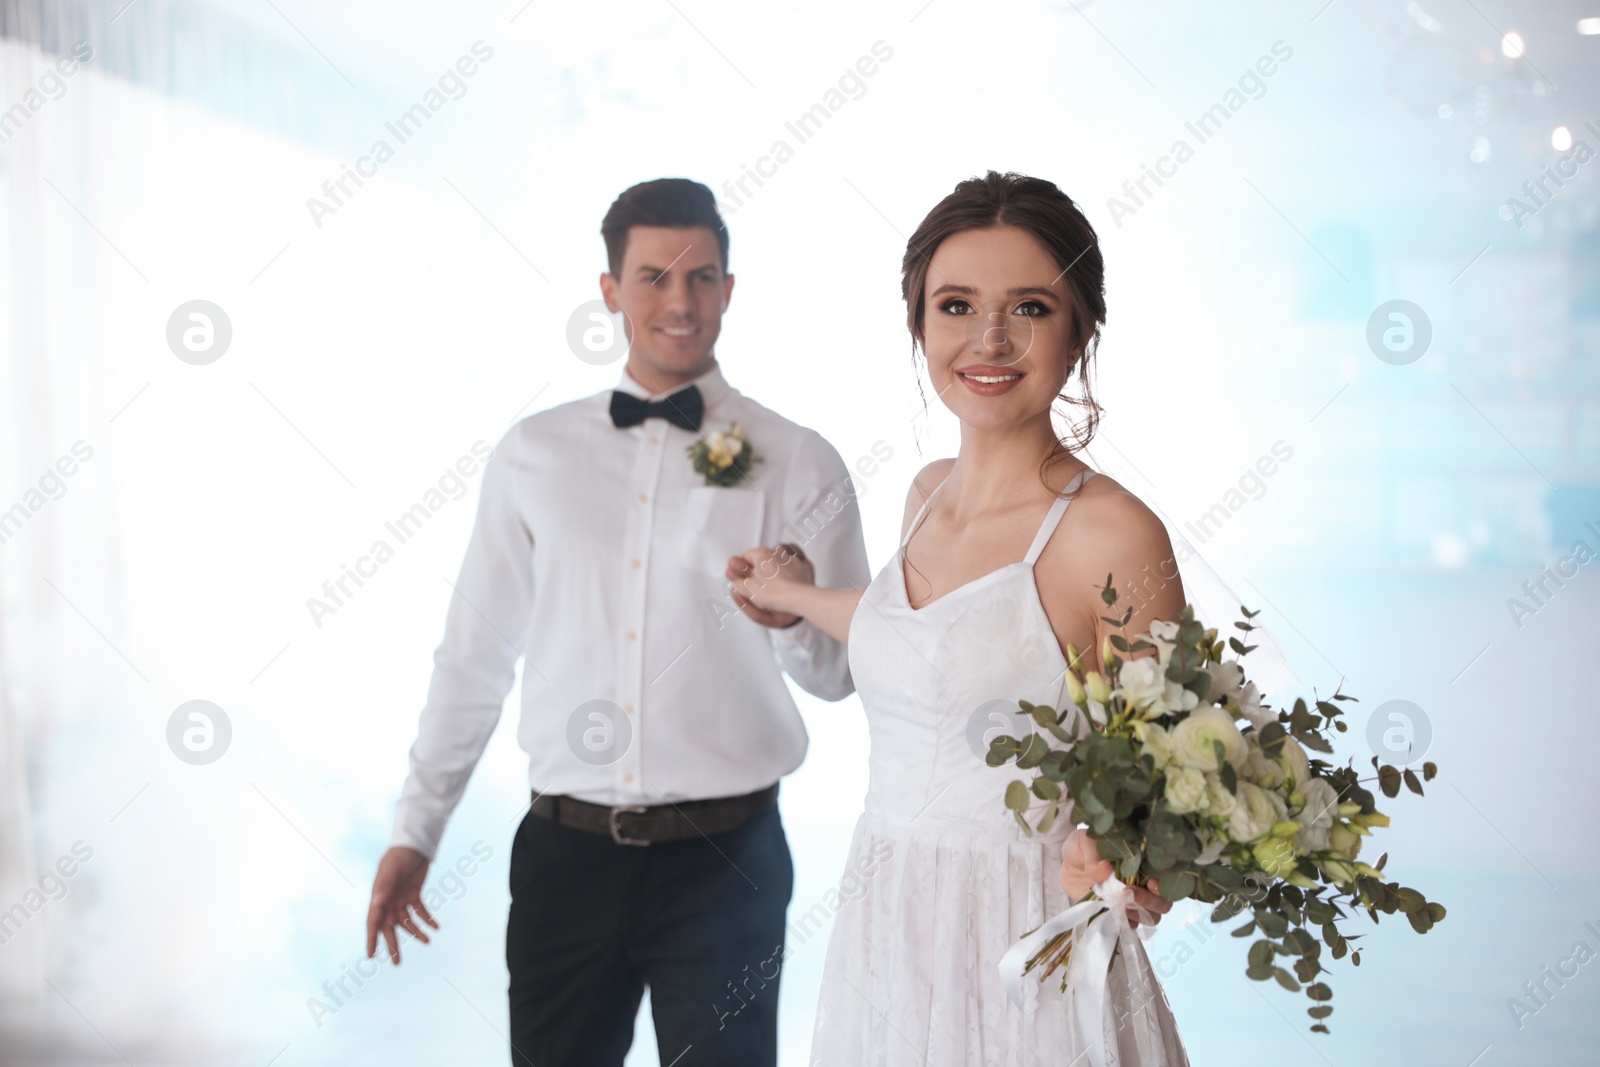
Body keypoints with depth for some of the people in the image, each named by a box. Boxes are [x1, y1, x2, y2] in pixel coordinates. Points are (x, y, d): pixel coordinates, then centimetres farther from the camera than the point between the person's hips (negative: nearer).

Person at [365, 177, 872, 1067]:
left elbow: (844, 676, 2)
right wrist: (415, 831, 11)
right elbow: (475, 654, 11)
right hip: (566, 850, 2)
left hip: (724, 857, -1)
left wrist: (793, 618, -21)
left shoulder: (798, 465, -1)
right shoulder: (533, 455, 5)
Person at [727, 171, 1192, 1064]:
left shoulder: (1113, 532, -16)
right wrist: (800, 596, 37)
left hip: (1026, 962, -7)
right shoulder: (930, 494, 4)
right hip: (885, 943, 7)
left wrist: (1113, 866, -32)